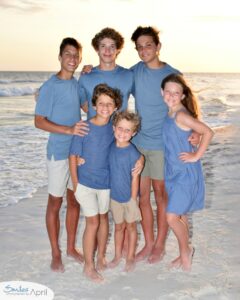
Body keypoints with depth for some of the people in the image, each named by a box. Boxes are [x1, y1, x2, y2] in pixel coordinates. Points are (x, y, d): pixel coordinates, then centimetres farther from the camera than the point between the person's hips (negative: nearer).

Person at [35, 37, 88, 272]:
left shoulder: (78, 84, 5)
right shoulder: (50, 86, -12)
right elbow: (39, 121, -14)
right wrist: (69, 130, -25)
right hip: (59, 153, -6)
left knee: (74, 201, 14)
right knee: (55, 203, 6)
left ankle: (71, 247, 30)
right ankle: (56, 254, 19)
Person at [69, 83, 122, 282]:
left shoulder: (115, 126, -6)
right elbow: (73, 156, -9)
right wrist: (75, 184, -8)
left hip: (107, 182, 4)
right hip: (85, 183, -3)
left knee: (103, 217, 16)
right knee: (93, 221, -2)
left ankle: (101, 257, 35)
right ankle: (89, 266, 12)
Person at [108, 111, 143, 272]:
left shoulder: (133, 153, -19)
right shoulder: (111, 147, -4)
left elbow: (135, 178, -15)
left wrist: (133, 200, -12)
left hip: (129, 197, -4)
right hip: (114, 196, 4)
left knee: (131, 226, 13)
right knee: (119, 226, 19)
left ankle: (130, 257, 29)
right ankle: (118, 255, 35)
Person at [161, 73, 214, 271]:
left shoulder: (181, 115, -19)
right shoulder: (168, 114, 4)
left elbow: (208, 132, -24)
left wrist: (196, 156, -19)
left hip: (186, 173, -8)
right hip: (173, 172, 8)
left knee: (172, 217, -6)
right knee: (180, 215, 17)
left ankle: (186, 249, 19)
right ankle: (185, 253, 33)